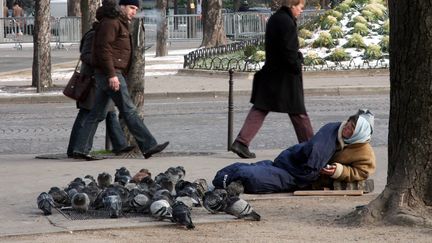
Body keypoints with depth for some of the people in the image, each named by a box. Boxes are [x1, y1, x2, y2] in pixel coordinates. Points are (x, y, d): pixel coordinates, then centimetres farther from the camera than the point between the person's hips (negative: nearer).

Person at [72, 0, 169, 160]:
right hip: (111, 73, -11)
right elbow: (104, 49, -19)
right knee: (129, 111, -9)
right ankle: (148, 146, -9)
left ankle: (80, 149, 8)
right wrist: (112, 75, -24)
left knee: (97, 113, 9)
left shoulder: (121, 24, 23)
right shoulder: (110, 23, -11)